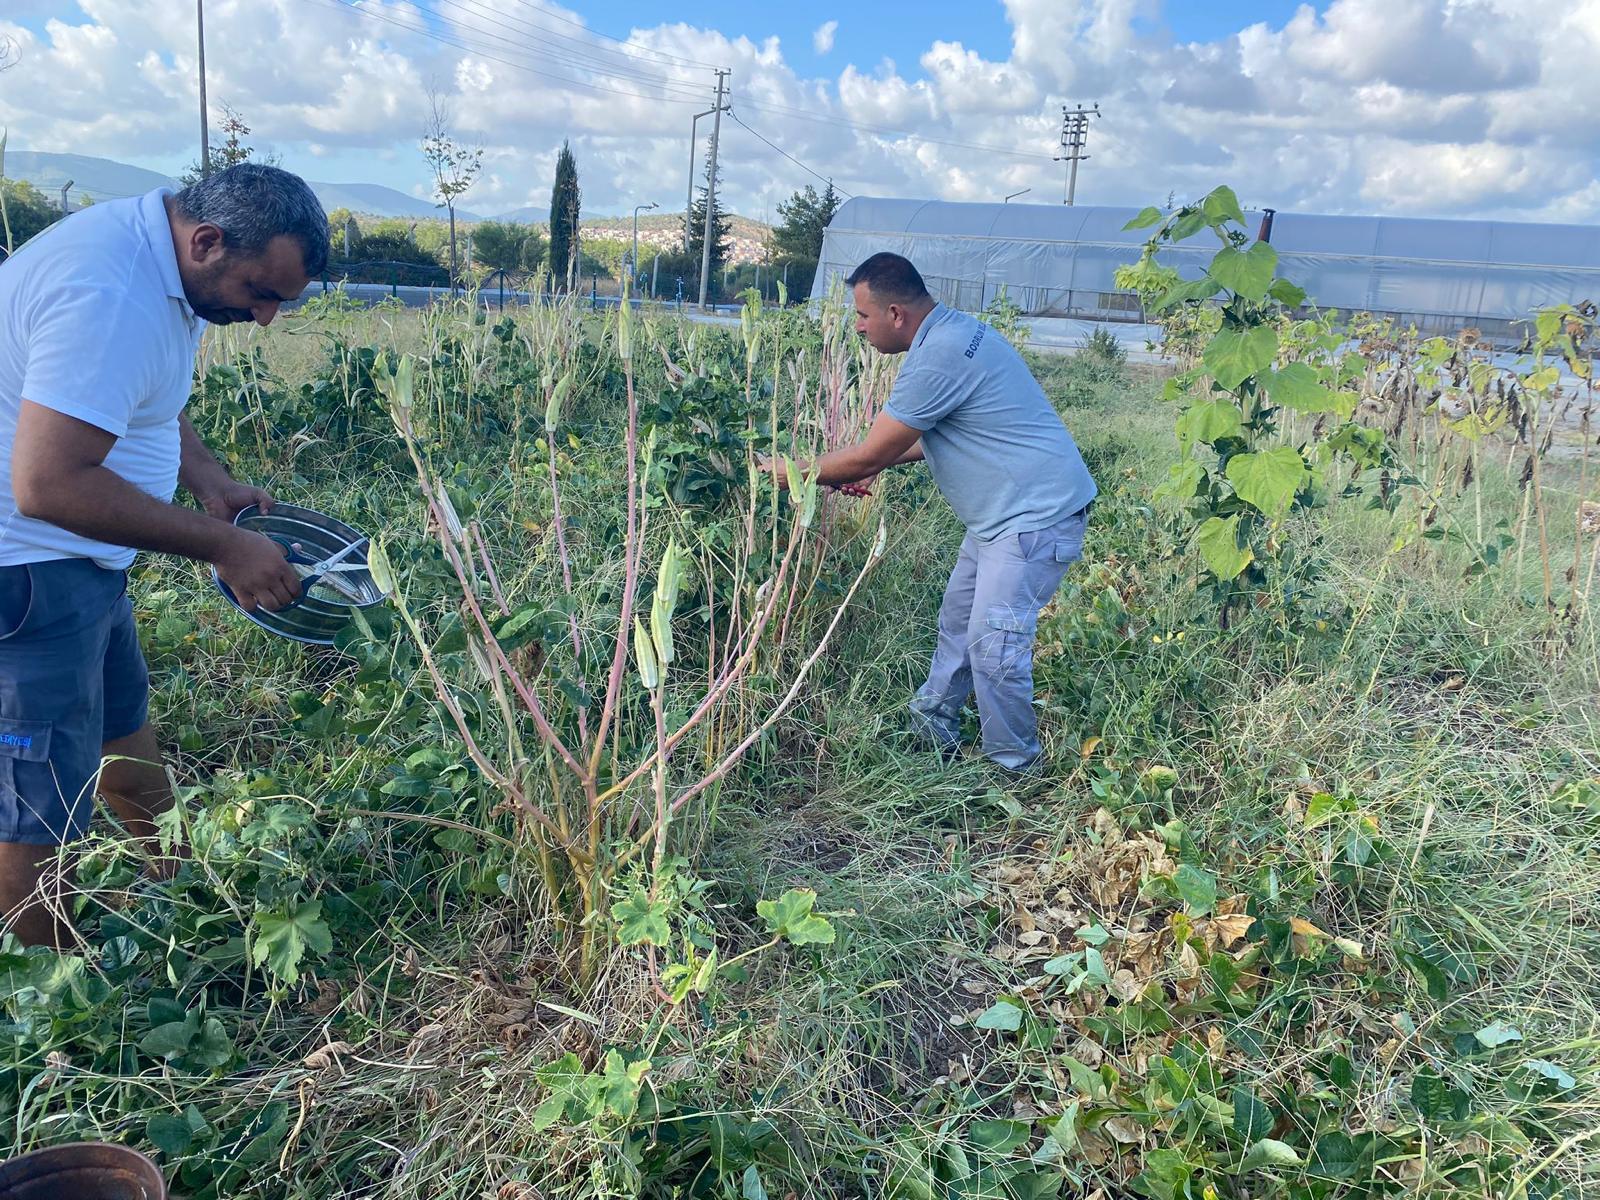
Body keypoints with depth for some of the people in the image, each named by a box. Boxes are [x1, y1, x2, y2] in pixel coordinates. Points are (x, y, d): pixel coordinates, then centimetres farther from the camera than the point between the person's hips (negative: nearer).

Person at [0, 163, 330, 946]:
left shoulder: (164, 261, 4)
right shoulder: (109, 297, -28)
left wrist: (211, 484, 4)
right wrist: (223, 546, -26)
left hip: (79, 563, 10)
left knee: (125, 737, 22)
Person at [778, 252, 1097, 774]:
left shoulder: (936, 359, -24)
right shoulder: (953, 330, 8)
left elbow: (867, 458, -18)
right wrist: (877, 463, 13)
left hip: (1036, 516, -11)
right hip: (1004, 512, 11)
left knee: (992, 645, -7)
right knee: (957, 621, 18)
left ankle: (1014, 771, 10)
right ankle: (932, 730, 32)